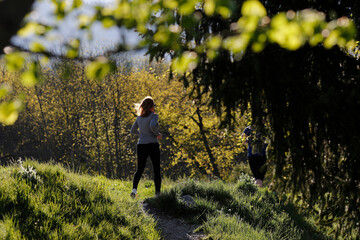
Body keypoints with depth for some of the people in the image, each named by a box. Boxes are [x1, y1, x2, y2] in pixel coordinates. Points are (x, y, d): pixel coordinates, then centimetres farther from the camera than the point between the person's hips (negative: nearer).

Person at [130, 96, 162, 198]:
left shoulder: (139, 117, 10)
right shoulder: (154, 116, -7)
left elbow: (132, 131, 17)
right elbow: (152, 126, -27)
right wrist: (158, 134, -10)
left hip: (141, 145, 4)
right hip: (153, 145, -4)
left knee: (139, 170, 7)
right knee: (157, 170, 8)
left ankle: (134, 189, -15)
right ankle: (158, 192, 6)